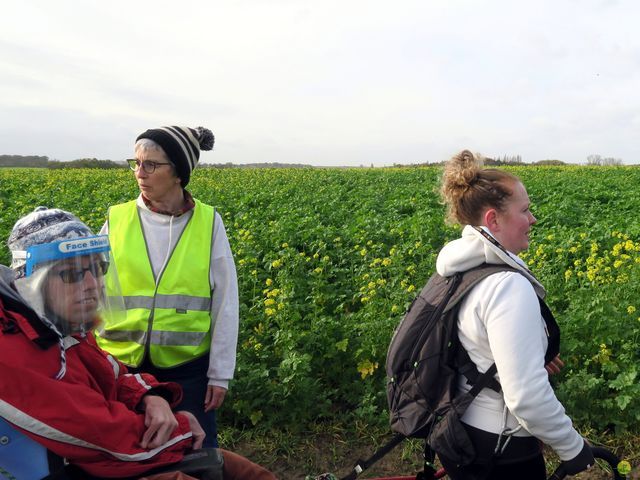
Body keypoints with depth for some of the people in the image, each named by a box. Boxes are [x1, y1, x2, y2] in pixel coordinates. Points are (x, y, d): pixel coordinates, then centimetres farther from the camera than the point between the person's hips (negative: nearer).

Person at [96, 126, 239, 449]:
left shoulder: (208, 222, -6)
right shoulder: (117, 219, -3)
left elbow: (225, 303, -3)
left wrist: (220, 373, -3)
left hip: (187, 365, -1)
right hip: (122, 364, 1)